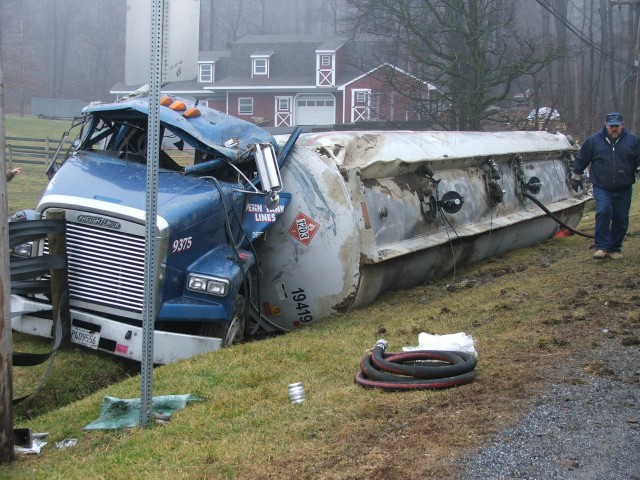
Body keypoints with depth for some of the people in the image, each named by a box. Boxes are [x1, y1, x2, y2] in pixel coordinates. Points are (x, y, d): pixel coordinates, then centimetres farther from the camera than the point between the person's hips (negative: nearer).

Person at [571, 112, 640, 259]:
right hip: (602, 187, -2)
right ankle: (601, 247, -14)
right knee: (603, 211, -21)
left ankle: (614, 249, 19)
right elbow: (581, 159, 10)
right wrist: (576, 176, 12)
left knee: (621, 219, 4)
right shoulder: (594, 140, 1)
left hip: (623, 189, 2)